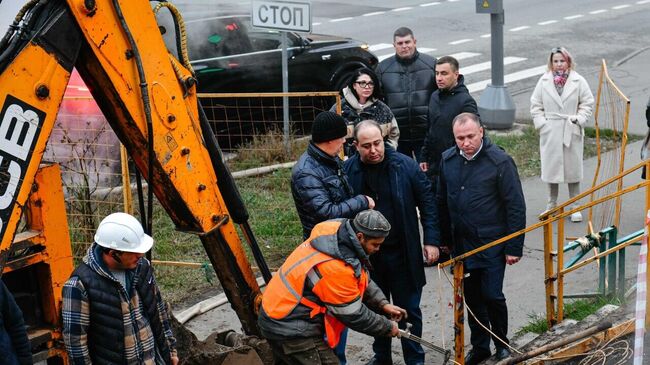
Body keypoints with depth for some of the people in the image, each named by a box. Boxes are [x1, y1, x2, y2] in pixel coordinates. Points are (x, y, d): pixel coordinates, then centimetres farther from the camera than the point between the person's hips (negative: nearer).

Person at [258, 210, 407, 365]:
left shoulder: (338, 232, -5)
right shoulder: (335, 268, -31)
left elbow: (363, 280, 12)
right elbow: (353, 315, -18)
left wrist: (383, 304, 3)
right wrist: (387, 327, -5)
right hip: (289, 330, -10)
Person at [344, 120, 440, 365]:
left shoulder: (405, 166, -9)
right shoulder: (348, 170, -8)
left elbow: (427, 202, -3)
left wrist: (431, 240, -5)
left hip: (403, 253, -1)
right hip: (366, 254, 1)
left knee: (409, 309, 8)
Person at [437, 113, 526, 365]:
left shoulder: (499, 161, -14)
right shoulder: (448, 160, 1)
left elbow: (516, 207, -11)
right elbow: (442, 202, 11)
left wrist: (514, 248, -12)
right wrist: (444, 240, 11)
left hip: (492, 243, -5)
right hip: (461, 244, 5)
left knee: (492, 295, -5)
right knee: (472, 297, 13)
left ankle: (502, 344, 19)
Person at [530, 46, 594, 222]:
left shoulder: (578, 81, -3)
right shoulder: (544, 81, 2)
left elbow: (587, 103, 2)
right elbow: (536, 105, 6)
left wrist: (579, 119, -11)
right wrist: (541, 123, -5)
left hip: (572, 132, -1)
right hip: (550, 133, 1)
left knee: (573, 168, 6)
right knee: (551, 168, 9)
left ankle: (575, 207, 16)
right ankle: (552, 204, 23)